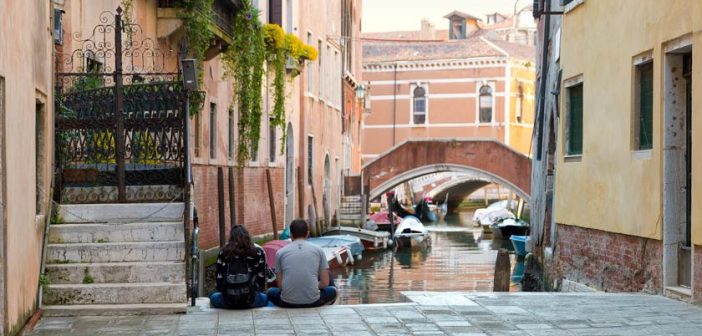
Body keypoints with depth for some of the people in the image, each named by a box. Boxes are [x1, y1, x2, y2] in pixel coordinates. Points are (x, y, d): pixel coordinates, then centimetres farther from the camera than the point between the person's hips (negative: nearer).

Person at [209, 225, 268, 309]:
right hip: (249, 301, 0)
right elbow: (261, 277, 7)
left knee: (214, 297, 34)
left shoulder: (223, 253, 5)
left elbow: (219, 278, 7)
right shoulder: (258, 252, 4)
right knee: (265, 297, 33)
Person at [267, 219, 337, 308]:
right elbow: (325, 283, 6)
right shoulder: (318, 250, 6)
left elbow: (280, 285, 9)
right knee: (332, 291, 32)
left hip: (287, 303, 0)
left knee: (271, 292, 35)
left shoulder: (280, 252, 7)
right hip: (312, 302, 0)